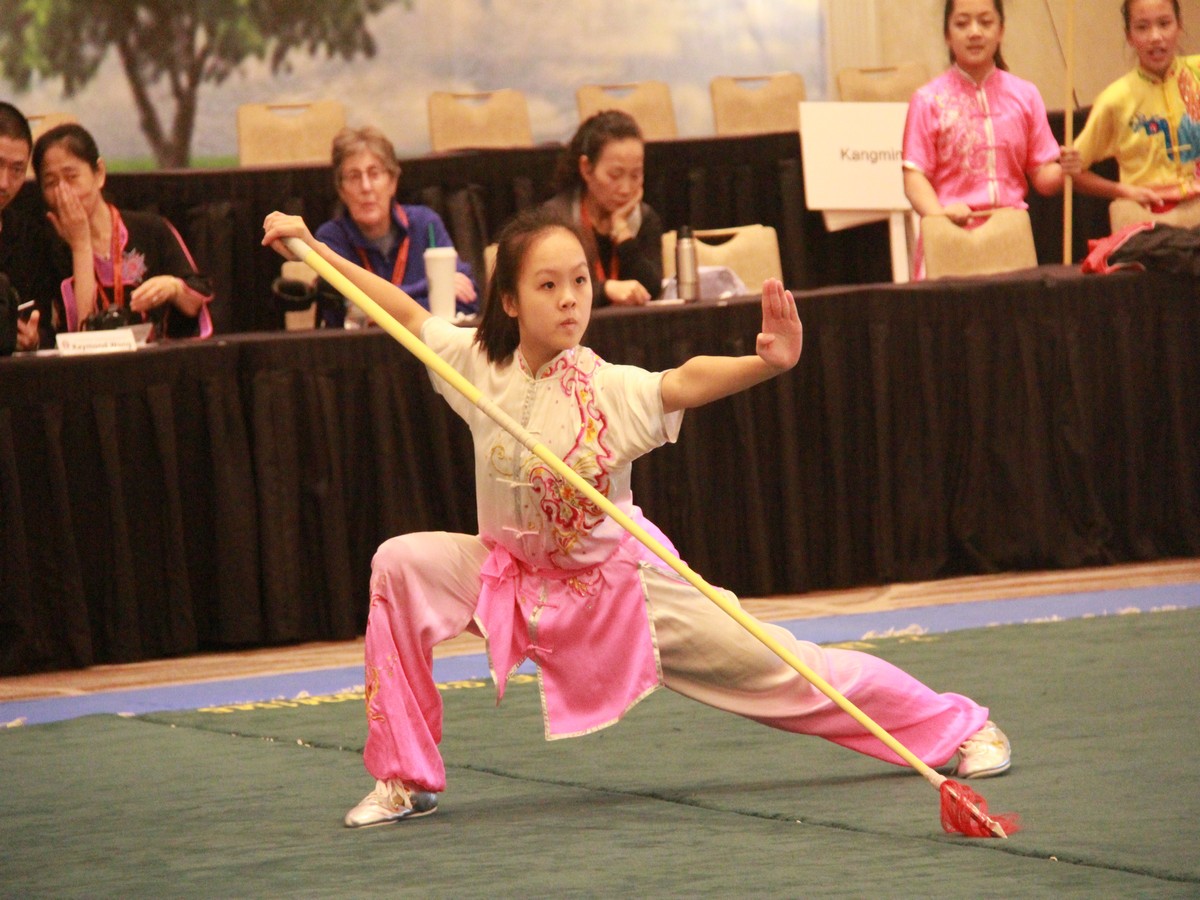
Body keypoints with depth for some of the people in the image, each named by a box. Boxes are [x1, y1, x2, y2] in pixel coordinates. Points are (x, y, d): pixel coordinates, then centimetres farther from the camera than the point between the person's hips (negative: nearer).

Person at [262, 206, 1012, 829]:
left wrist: (766, 364, -64)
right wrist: (309, 246, 0)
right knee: (402, 566, -19)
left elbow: (688, 381, -45)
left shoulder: (608, 391, -25)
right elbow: (402, 309, -1)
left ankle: (958, 726, 19)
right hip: (515, 577, 3)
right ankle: (406, 779, -6)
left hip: (619, 583, -3)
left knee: (774, 669, -2)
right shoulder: (480, 365, -14)